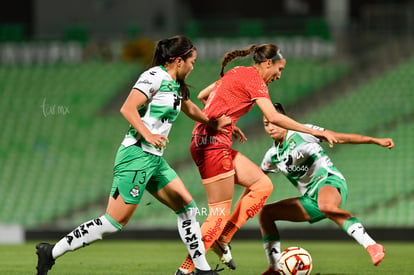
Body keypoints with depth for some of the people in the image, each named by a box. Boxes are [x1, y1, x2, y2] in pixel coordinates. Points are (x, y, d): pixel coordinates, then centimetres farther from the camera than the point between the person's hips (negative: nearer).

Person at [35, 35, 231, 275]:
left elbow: (190, 108, 39)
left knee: (187, 206, 7)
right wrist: (147, 135, -27)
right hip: (136, 156, -10)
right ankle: (51, 252, -6)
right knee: (115, 221, -10)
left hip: (154, 159, 10)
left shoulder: (176, 85, 18)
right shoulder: (155, 76, -11)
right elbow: (128, 108, -20)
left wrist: (213, 124, 42)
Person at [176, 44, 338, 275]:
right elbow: (274, 117, -21)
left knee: (263, 185, 8)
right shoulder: (254, 79, -10)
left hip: (216, 143, 10)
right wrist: (312, 131, -17)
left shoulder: (237, 73, 18)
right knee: (220, 212, -7)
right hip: (213, 144, -10)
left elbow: (202, 96, 27)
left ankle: (223, 238, 5)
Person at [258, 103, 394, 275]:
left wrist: (376, 141, -13)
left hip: (330, 182, -7)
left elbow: (340, 138, -6)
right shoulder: (272, 156, 15)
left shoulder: (300, 134, -3)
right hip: (311, 199, 8)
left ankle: (373, 247, -51)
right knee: (266, 213, 2)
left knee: (326, 206, -43)